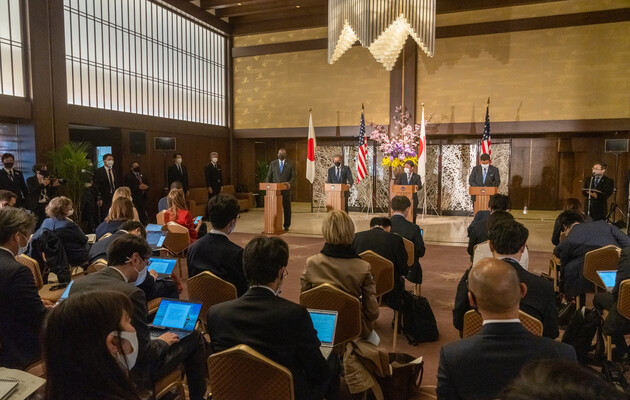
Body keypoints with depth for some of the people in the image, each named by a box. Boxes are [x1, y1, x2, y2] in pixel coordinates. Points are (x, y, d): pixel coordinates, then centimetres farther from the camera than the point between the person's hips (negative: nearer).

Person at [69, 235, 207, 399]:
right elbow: (143, 354, -23)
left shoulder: (77, 283, -5)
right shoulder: (130, 293, -28)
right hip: (128, 374, -8)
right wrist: (162, 342, -2)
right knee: (193, 336, 9)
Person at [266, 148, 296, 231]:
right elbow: (269, 176, 9)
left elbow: (293, 176, 1)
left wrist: (289, 183, -18)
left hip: (286, 189, -1)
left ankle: (286, 226, 13)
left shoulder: (290, 164, 5)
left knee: (287, 208, 4)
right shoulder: (272, 163, 9)